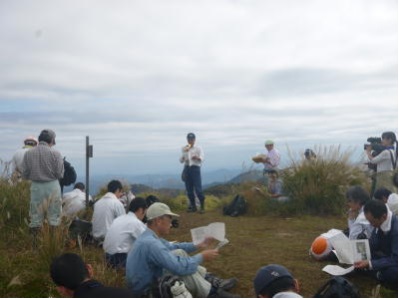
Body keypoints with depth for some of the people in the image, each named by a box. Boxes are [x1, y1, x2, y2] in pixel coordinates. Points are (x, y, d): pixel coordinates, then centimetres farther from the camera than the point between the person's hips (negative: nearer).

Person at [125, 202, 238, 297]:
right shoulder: (151, 243, -29)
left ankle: (212, 282, 12)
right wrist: (202, 256, -14)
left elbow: (172, 247, 21)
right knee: (179, 254, -20)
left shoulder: (150, 237, 4)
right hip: (146, 292, -10)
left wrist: (197, 246, 14)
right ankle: (211, 292, -8)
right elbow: (181, 267, -30)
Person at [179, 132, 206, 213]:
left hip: (195, 168, -4)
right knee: (189, 189, 5)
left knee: (198, 188, -10)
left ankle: (202, 206, -1)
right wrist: (184, 155, -14)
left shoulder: (198, 148, 2)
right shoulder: (184, 149, 12)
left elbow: (202, 159, -9)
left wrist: (197, 158, -31)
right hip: (187, 168, 4)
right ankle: (193, 206, 16)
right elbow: (181, 161, 8)